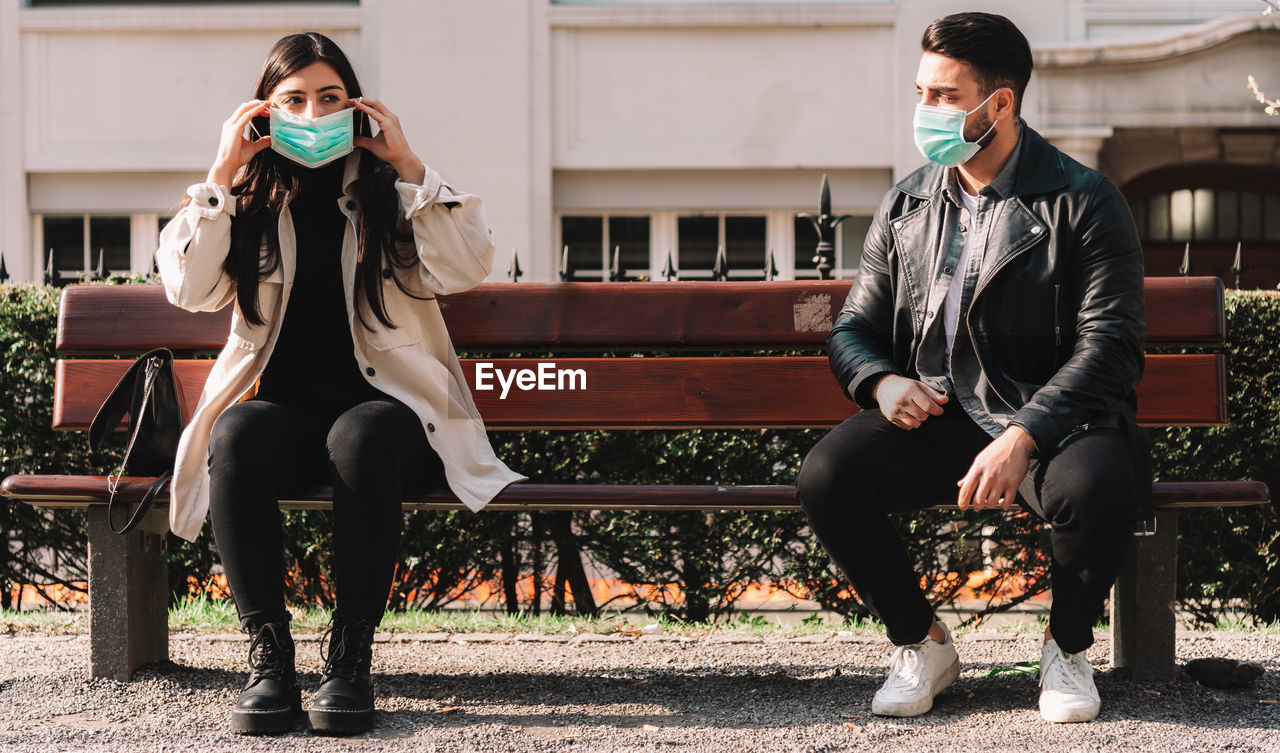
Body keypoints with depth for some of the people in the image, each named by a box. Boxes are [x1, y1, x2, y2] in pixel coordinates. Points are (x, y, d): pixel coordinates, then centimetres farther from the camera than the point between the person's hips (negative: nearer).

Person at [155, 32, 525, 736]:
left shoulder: (389, 195, 10)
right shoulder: (247, 202, 13)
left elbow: (465, 268, -7)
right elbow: (189, 288, -4)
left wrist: (409, 165, -9)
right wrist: (221, 173, -6)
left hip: (385, 404, -1)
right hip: (282, 406, 1)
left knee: (362, 436, -37)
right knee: (237, 433, -34)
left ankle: (350, 658, -33)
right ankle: (268, 657, -32)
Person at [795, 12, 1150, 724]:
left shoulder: (1083, 201, -4)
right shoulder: (905, 205, 12)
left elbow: (1112, 343, -13)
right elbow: (855, 328, 19)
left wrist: (1023, 438, -27)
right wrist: (882, 380, -7)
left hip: (1052, 418, -4)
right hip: (936, 417, 4)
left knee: (1096, 485, -37)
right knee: (825, 476, -24)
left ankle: (1069, 648, -5)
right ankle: (922, 642, 0)